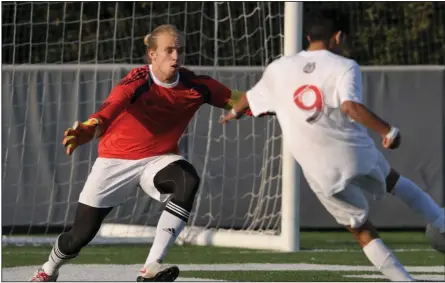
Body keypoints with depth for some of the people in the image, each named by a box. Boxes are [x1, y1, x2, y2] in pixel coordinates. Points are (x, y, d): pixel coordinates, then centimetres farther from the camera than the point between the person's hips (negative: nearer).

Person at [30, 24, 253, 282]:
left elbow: (234, 99, -13)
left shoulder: (196, 86, -12)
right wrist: (89, 130, -66)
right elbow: (112, 108, -45)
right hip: (117, 160, -2)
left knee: (189, 181, -33)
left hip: (160, 160, 2)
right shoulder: (138, 82, -26)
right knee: (81, 235, 0)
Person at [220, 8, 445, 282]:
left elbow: (250, 98, 26)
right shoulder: (344, 67, -6)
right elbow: (350, 106, -26)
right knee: (394, 180, 30)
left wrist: (234, 112, 47)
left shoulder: (278, 69, 7)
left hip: (322, 174, 2)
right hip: (356, 153, -2)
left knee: (362, 229, 13)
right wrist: (388, 131, -20)